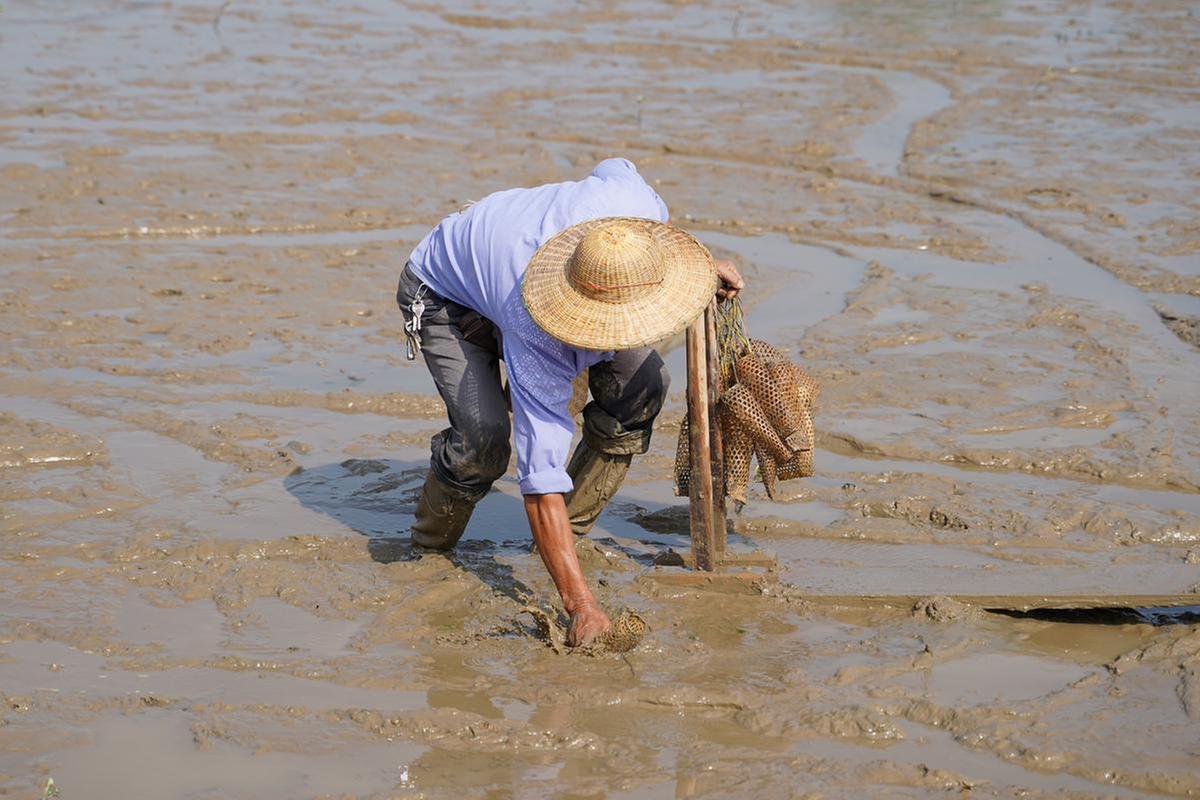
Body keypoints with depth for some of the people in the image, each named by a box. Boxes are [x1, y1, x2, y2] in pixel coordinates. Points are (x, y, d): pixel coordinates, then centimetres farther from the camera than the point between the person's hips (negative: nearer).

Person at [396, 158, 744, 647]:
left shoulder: (637, 204, -35)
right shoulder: (538, 339, -45)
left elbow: (613, 166, -7)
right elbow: (541, 478, -44)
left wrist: (701, 268, -9)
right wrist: (580, 604, -49)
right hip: (444, 293, -6)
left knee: (641, 384, -11)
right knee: (483, 441, -28)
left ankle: (572, 530, 4)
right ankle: (431, 551, 2)